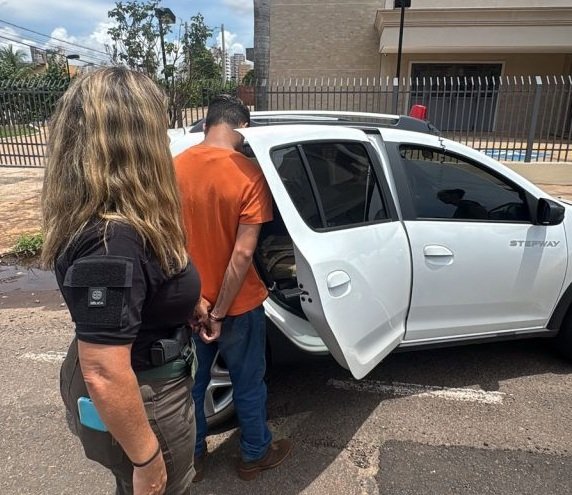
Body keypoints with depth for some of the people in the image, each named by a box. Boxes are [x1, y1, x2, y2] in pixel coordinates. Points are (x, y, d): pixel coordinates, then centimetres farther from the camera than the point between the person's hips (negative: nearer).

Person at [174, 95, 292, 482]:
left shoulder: (175, 169, -5)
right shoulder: (249, 174, -18)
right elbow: (243, 253, -22)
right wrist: (220, 311, -13)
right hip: (238, 306, -4)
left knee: (192, 383, 23)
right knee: (248, 384, 18)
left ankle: (192, 457, 43)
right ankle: (255, 455, 40)